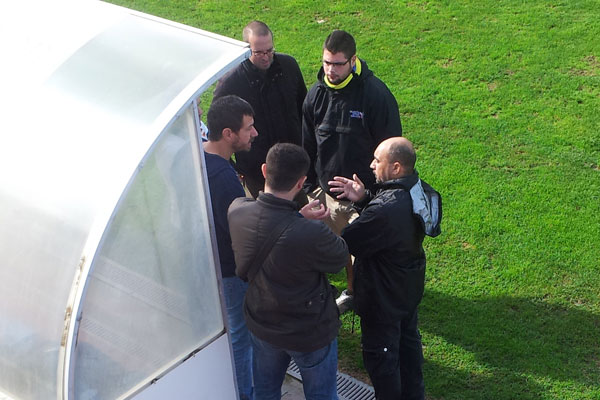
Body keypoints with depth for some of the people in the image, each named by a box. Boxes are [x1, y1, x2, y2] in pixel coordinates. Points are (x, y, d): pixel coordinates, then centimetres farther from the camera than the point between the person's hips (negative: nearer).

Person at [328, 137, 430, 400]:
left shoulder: (385, 209, -38)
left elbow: (346, 243, -29)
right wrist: (364, 199, -11)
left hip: (383, 298, -10)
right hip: (409, 287, 10)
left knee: (380, 354, 13)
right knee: (408, 339, 29)